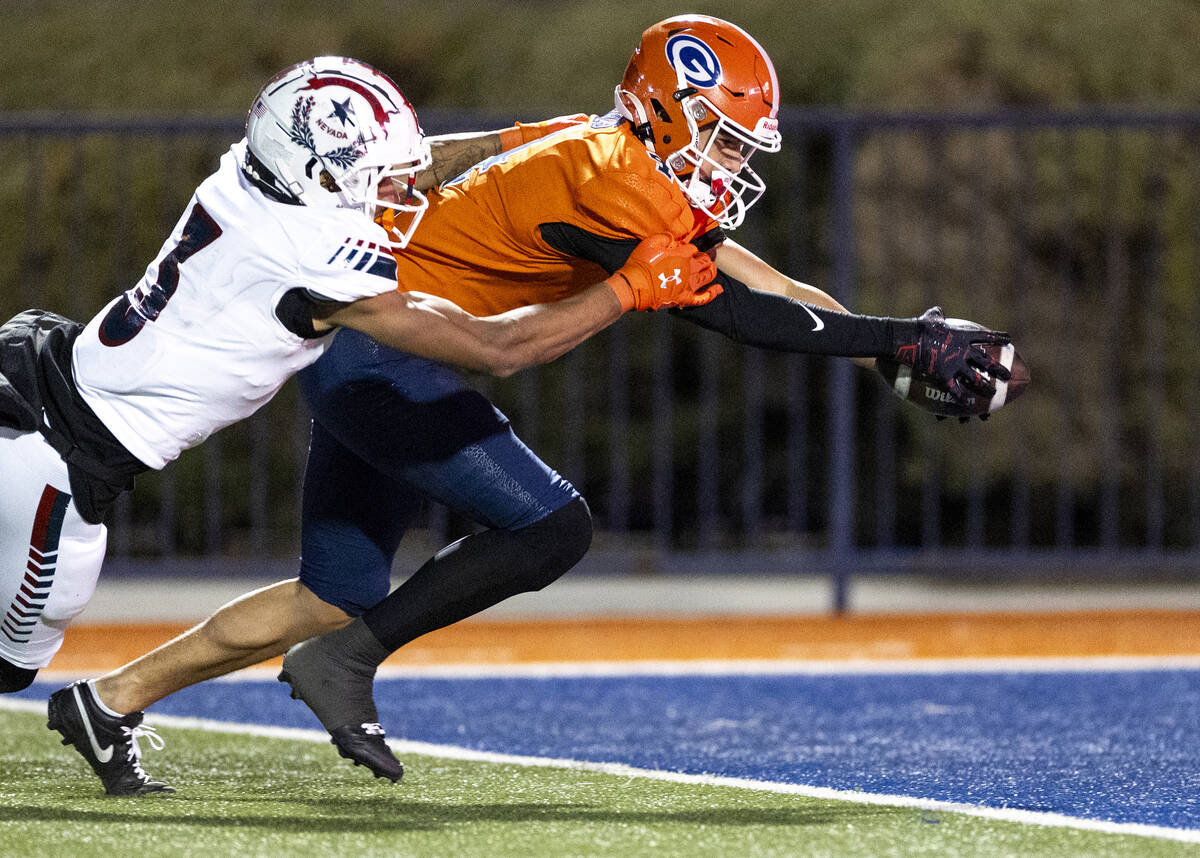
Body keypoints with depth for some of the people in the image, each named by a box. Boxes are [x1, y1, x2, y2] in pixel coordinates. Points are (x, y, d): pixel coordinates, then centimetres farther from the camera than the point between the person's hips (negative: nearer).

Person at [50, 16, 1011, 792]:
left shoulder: (638, 172, 10)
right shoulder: (606, 180, -20)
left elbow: (749, 278, 11)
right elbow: (734, 310, -22)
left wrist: (911, 348, 5)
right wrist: (908, 341, -19)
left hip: (365, 357, 10)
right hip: (379, 346, -10)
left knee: (337, 596, 15)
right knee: (551, 527, -13)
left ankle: (111, 697, 20)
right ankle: (346, 663, -5)